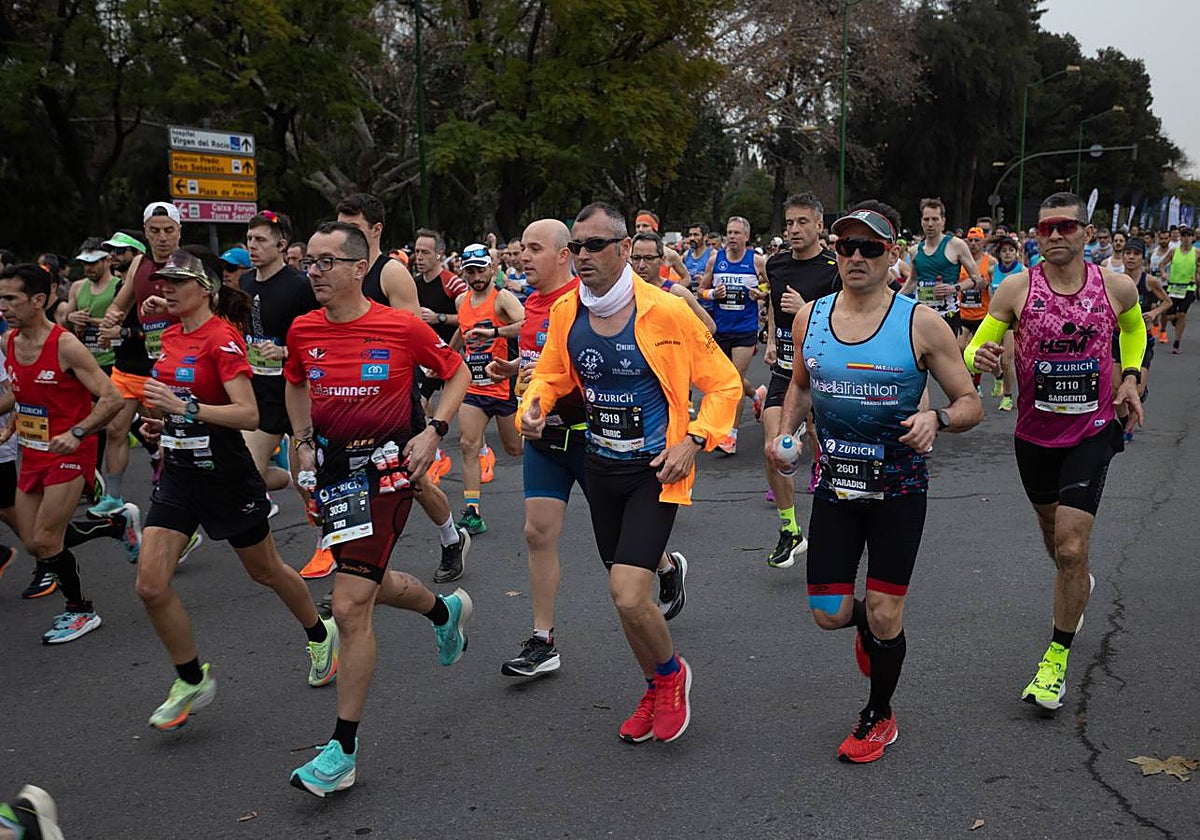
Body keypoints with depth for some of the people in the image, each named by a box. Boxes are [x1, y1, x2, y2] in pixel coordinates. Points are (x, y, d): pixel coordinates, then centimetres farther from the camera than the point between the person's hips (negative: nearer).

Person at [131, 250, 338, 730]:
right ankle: (192, 681, 15)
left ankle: (320, 635, 39)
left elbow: (248, 415, -25)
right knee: (151, 586, -3)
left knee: (266, 571, 13)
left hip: (226, 475, -7)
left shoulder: (223, 338, -16)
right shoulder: (171, 336, 7)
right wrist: (160, 420, 7)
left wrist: (184, 406, -30)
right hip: (178, 474, 7)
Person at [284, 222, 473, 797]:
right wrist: (304, 443, 9)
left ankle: (343, 749, 2)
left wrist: (433, 432, -9)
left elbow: (457, 373, 2)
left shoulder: (402, 327, -13)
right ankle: (446, 610, 55)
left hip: (385, 468, -6)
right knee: (370, 585, 22)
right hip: (332, 467, 6)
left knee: (349, 607, -11)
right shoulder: (303, 331, 1)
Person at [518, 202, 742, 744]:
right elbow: (550, 376, 15)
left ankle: (671, 673, 17)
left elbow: (723, 383, -6)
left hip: (655, 472, -5)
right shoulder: (566, 313, -1)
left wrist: (693, 441, -16)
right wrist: (531, 407, -6)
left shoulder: (665, 311, -15)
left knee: (628, 596, -16)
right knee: (625, 594, 15)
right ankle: (656, 690, 41)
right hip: (601, 466, 6)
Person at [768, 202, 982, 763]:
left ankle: (878, 717, 29)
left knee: (884, 616, 2)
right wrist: (785, 433, 1)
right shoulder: (810, 317, 0)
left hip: (898, 489, -3)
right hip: (834, 485, 3)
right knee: (829, 614, 2)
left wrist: (937, 419, -26)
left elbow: (971, 404, -5)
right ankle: (866, 626, 41)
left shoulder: (921, 324, -11)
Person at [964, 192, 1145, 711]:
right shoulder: (1017, 289, -9)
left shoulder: (1117, 288, -5)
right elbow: (975, 348, -6)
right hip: (1034, 434, 2)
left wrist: (1130, 377, 3)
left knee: (1071, 548, -11)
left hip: (1092, 433, -1)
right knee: (1054, 537, 21)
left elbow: (1134, 329, 17)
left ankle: (1057, 659, 5)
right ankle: (1077, 586, 56)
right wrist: (979, 358, -29)